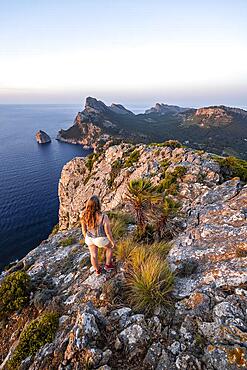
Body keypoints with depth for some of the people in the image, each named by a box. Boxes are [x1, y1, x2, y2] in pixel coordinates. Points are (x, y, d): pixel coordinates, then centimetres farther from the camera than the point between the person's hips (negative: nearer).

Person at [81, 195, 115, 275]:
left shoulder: (84, 215, -23)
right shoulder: (104, 217, -36)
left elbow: (84, 230, -6)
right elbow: (108, 232, -22)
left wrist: (86, 238, 14)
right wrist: (112, 242, -3)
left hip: (90, 238, 3)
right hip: (101, 239, -3)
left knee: (93, 255, 28)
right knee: (110, 247, 32)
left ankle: (98, 270, 54)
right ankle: (107, 265, 45)